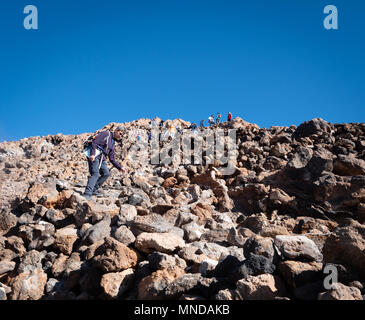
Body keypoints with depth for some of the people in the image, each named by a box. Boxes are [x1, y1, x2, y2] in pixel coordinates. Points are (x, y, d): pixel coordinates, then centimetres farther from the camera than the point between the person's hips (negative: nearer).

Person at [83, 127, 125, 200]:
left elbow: (112, 159, 25)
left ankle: (94, 190, 12)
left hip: (102, 158, 9)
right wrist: (92, 154, -25)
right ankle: (87, 193, -27)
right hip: (94, 155, -9)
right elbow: (95, 142, -13)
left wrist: (120, 168, 18)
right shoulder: (106, 134, 0)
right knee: (95, 174, -19)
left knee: (106, 173, 6)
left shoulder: (112, 144, 24)